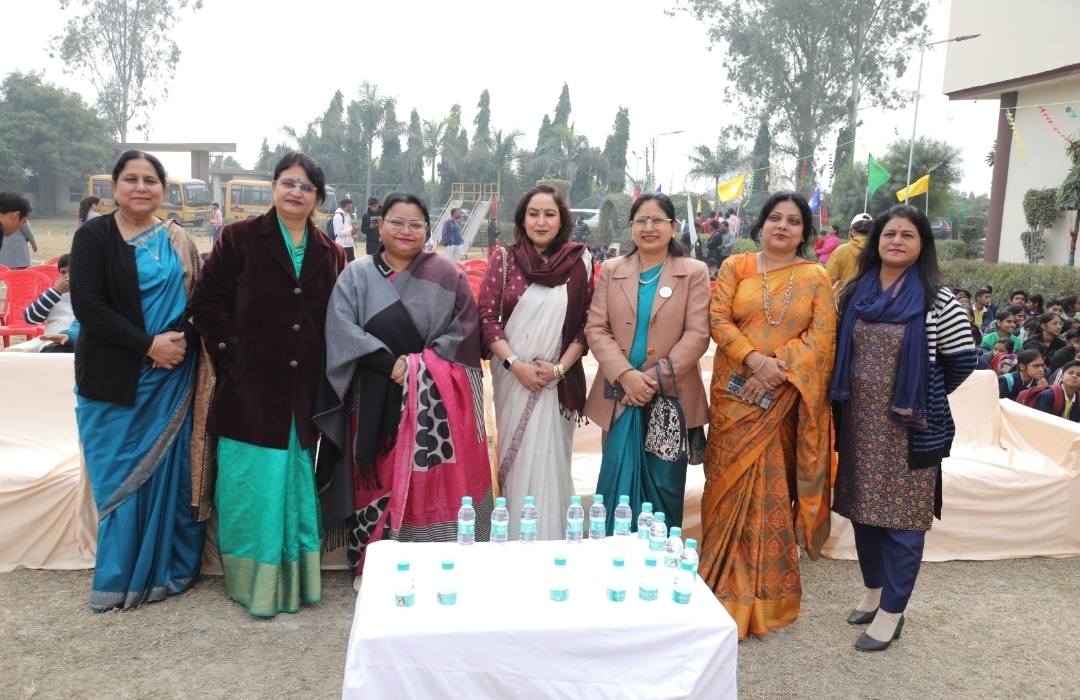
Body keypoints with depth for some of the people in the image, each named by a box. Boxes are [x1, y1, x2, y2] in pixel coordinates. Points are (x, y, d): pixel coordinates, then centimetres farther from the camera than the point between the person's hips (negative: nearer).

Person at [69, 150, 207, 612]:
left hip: (172, 376, 2)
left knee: (168, 471, 6)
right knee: (120, 477, 4)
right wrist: (147, 344, -17)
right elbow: (87, 304, -10)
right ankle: (119, 575, 20)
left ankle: (163, 570, 21)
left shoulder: (178, 241, 8)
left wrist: (181, 341, -13)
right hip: (114, 378, -2)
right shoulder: (93, 236, -1)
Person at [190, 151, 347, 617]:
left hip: (302, 393, 3)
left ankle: (294, 580, 24)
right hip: (251, 390, -3)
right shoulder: (239, 239, 1)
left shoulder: (330, 254, 10)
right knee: (254, 489, 3)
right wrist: (232, 356, -9)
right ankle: (254, 581, 18)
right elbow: (206, 301, -2)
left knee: (296, 487, 10)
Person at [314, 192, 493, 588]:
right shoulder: (356, 276, 6)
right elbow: (341, 331, -6)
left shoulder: (447, 277, 5)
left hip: (438, 398, 0)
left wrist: (420, 363, -13)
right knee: (379, 477, 6)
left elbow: (465, 331, -1)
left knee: (436, 478, 1)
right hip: (377, 399, 1)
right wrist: (390, 363, -17)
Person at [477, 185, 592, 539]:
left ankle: (552, 540, 20)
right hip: (512, 376, 1)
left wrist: (560, 368, -9)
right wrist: (516, 364, -11)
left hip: (559, 379, 0)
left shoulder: (580, 261, 0)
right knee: (516, 456, 7)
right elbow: (487, 317, -1)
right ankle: (514, 537, 23)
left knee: (550, 457, 4)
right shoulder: (503, 259, 1)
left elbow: (587, 322, 1)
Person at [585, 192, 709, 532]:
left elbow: (697, 335, -6)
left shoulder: (694, 272, 2)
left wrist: (655, 378, -14)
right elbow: (595, 329, 0)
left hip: (672, 398, -1)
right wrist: (626, 374, -14)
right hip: (619, 397, 2)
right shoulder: (611, 270, 8)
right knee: (617, 485, 5)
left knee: (664, 486, 6)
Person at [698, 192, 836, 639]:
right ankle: (727, 584, 18)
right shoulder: (735, 267, 7)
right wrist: (754, 360, -17)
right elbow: (718, 319, -4)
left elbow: (822, 336, -3)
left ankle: (767, 590, 21)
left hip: (785, 400, 0)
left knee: (775, 487, 6)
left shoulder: (816, 278, 6)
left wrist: (778, 369, -15)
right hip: (735, 394, 0)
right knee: (732, 483, 4)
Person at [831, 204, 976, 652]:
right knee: (863, 508, 14)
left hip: (908, 424, -5)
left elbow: (962, 359, -3)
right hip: (859, 421, 5)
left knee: (902, 515, 2)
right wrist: (857, 390, 9)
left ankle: (891, 612, 15)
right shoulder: (855, 291, 6)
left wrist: (922, 396, 4)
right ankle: (873, 591, 33)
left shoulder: (936, 297, -8)